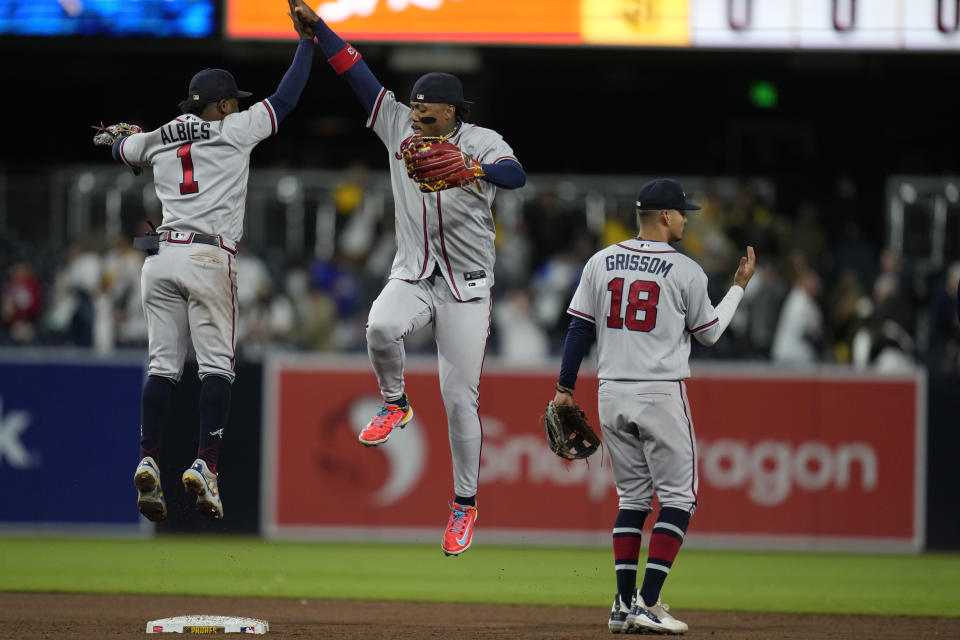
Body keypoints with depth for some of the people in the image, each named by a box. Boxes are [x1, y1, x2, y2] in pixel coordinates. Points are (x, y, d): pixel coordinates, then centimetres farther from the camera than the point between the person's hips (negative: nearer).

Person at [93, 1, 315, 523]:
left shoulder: (155, 140, 17)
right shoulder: (232, 131, 3)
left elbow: (119, 148, 37)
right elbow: (285, 99, 7)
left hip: (160, 259, 5)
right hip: (208, 257, -5)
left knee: (162, 366, 4)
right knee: (216, 365, -3)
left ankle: (148, 461, -10)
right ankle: (205, 465, -16)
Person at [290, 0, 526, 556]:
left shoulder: (483, 142, -12)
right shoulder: (400, 126, 1)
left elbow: (516, 174, -33)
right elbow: (359, 73, -1)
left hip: (467, 286, -3)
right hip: (413, 276, 3)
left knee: (460, 399, -2)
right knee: (381, 328, -32)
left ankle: (466, 505, 13)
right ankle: (395, 405, -1)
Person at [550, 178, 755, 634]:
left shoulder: (600, 263, 5)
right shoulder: (685, 271, -6)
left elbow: (579, 328, 5)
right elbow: (709, 333, 5)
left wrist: (565, 387, 11)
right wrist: (739, 287, 17)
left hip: (611, 394, 5)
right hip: (661, 393, -5)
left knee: (633, 498, 15)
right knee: (678, 498, 1)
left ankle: (624, 605, 9)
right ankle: (647, 604, -10)